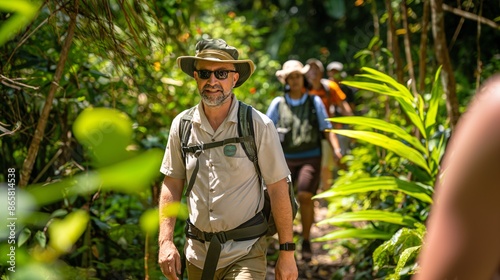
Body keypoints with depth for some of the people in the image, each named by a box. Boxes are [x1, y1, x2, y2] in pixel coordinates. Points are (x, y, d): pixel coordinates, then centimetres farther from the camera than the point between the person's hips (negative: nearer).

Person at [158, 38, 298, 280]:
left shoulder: (259, 125, -9)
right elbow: (172, 185, 7)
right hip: (197, 254, 4)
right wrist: (165, 241, -1)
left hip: (245, 254, -3)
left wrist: (287, 252, -7)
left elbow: (278, 188, -7)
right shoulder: (182, 125, 0)